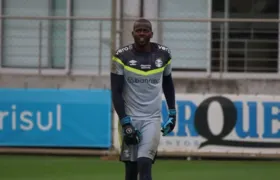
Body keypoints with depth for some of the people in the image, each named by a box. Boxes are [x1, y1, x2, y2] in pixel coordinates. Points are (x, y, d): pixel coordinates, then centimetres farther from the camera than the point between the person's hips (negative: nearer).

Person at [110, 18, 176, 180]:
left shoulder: (163, 54, 2)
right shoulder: (122, 56, -6)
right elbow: (116, 92, -5)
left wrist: (172, 113, 16)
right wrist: (125, 122, -13)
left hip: (153, 119, 0)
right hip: (130, 118, 0)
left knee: (144, 164, -16)